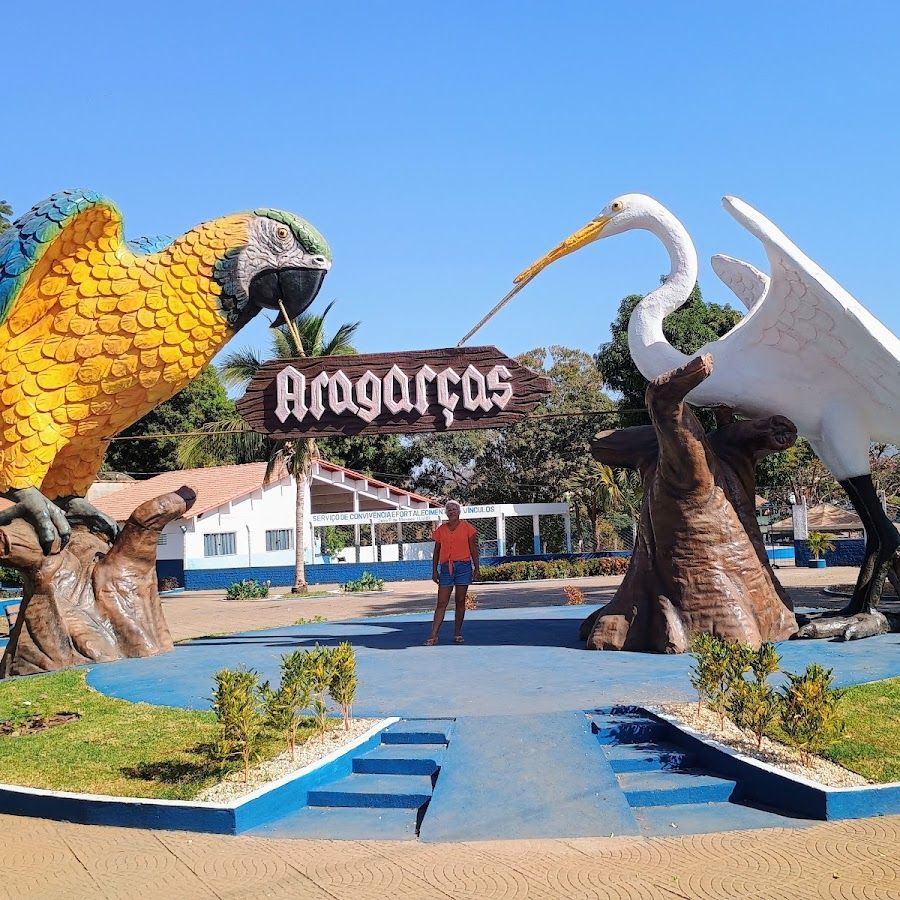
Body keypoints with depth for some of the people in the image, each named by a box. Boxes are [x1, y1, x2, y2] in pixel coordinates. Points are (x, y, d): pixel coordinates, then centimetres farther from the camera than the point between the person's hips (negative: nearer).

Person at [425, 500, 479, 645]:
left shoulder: (467, 528, 4)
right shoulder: (440, 530, 9)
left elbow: (473, 549, 4)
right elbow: (436, 551, 13)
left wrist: (477, 568, -2)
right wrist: (434, 570, 8)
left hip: (463, 567, -1)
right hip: (446, 568, 1)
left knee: (460, 602, 4)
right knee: (441, 603, -3)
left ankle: (457, 634, 13)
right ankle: (433, 636, -4)